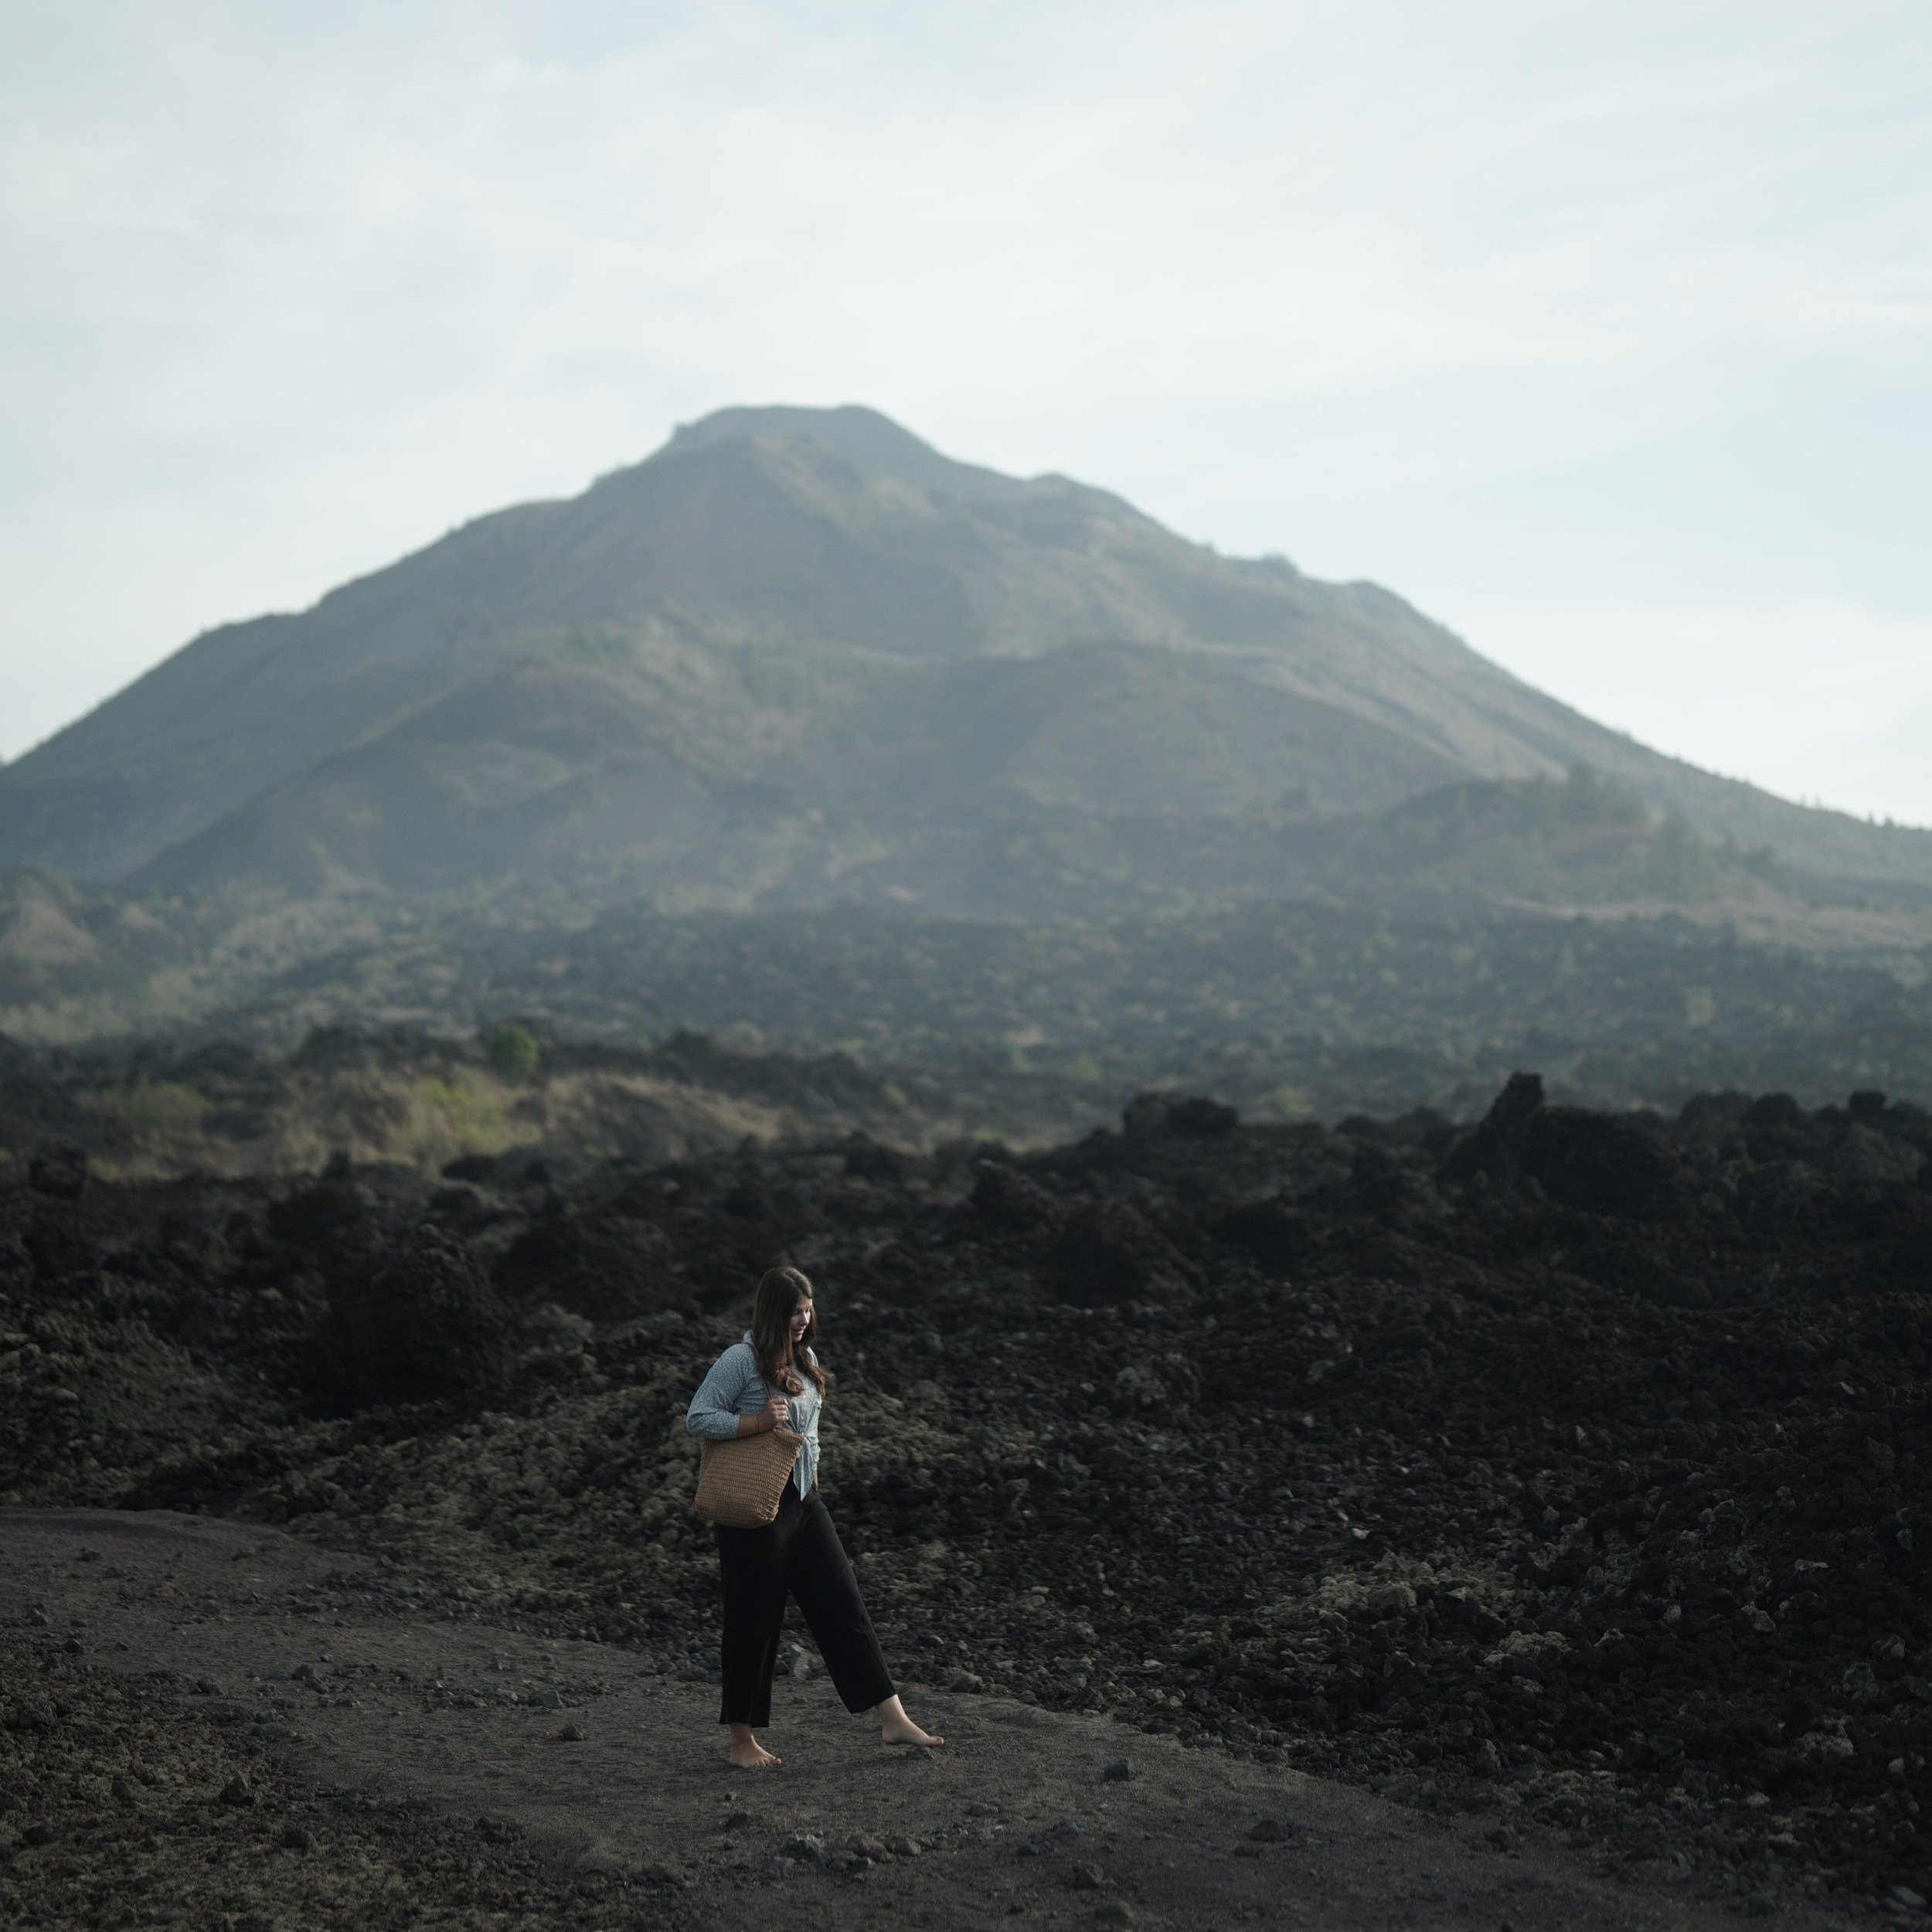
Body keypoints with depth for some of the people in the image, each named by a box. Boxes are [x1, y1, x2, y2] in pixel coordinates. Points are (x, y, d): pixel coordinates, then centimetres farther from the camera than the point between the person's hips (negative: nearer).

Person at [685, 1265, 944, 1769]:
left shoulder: (805, 1360, 12)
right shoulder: (741, 1360, -12)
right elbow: (697, 1418, -15)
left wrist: (811, 1468, 15)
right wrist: (757, 1422, -22)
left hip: (804, 1501, 7)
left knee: (843, 1604, 4)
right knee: (754, 1621, 1)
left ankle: (892, 1719, 5)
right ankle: (742, 1742, 13)